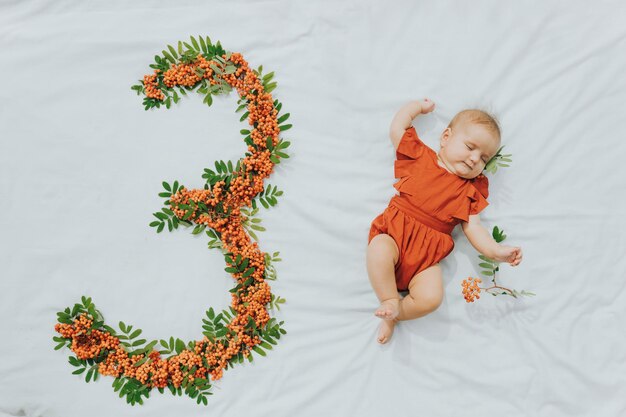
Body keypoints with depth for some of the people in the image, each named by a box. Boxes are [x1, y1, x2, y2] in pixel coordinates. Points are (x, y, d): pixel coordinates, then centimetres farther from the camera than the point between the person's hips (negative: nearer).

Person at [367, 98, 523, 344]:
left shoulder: (470, 190, 16)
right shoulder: (420, 156, 13)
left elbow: (473, 227, 9)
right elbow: (397, 129, 12)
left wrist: (495, 251, -6)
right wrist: (420, 106, 24)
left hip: (428, 253, 1)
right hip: (394, 232, -1)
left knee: (430, 298, -24)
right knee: (379, 251, -36)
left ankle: (393, 314, 1)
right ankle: (390, 301, -15)